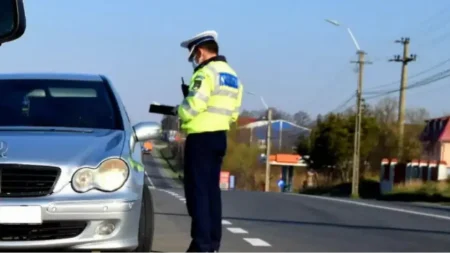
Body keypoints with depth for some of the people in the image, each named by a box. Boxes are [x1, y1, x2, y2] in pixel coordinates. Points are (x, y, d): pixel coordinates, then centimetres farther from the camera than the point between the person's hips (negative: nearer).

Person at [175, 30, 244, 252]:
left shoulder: (206, 73, -12)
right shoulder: (233, 76, 17)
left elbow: (192, 106, -20)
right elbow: (233, 114, 16)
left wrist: (179, 111, -1)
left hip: (201, 138, -9)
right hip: (219, 137, 9)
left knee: (198, 190, -6)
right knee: (212, 190, 12)